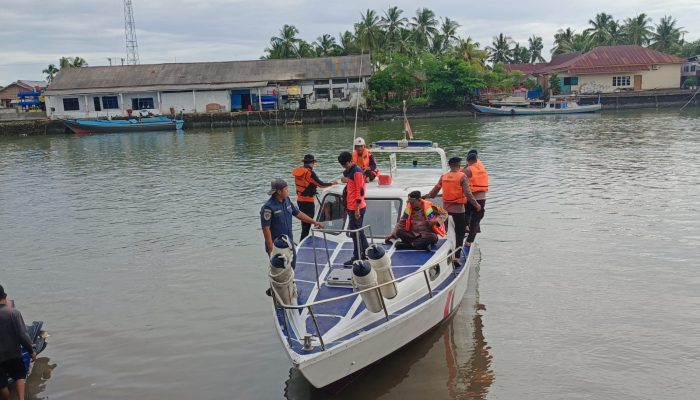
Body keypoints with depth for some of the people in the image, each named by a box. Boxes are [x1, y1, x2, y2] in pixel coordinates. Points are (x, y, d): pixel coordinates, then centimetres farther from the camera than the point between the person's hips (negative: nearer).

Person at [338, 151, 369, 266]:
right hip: (352, 207, 10)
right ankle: (366, 253, 26)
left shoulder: (357, 172, -15)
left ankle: (357, 258, 2)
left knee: (355, 233, -4)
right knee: (359, 232, 16)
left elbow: (360, 191, -19)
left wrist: (357, 209, -21)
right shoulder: (349, 171, 15)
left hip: (356, 208, -10)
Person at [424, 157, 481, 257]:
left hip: (446, 207, 4)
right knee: (460, 233, 5)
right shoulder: (462, 176, -9)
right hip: (458, 208, -4)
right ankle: (457, 255, 4)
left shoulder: (444, 177, 4)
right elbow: (468, 193, -13)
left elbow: (435, 191, 9)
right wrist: (476, 204, -3)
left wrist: (426, 196, 26)